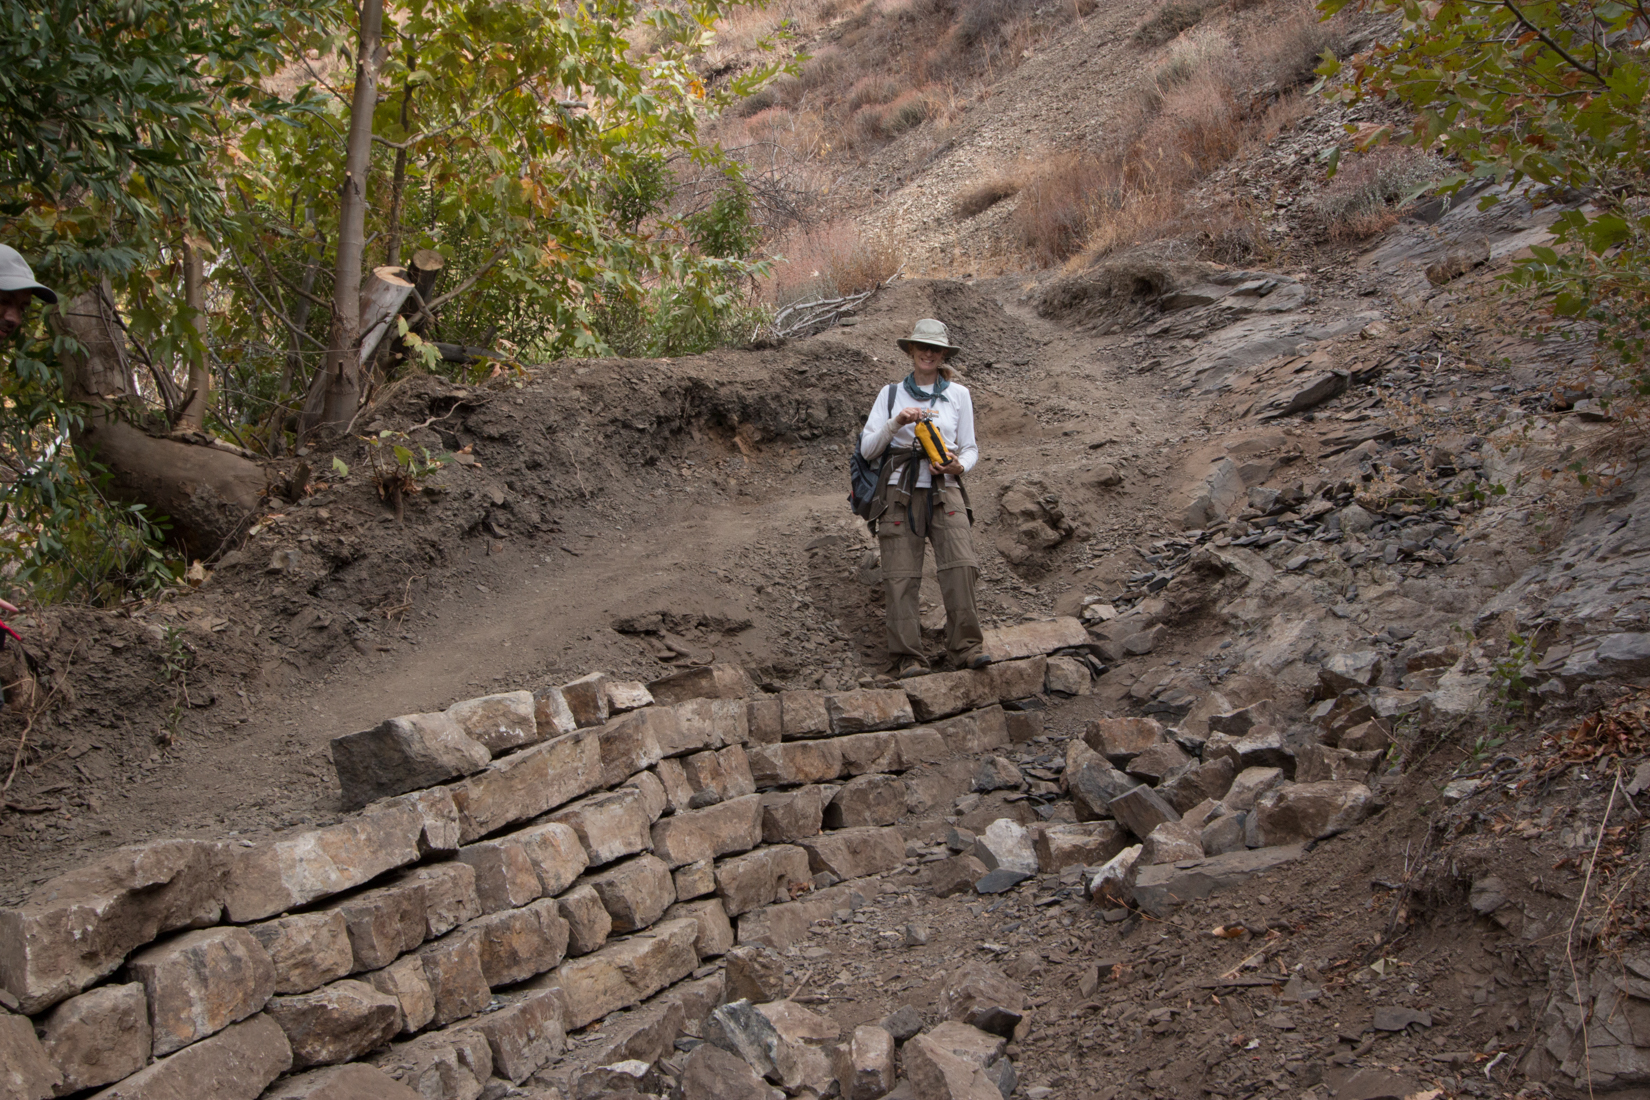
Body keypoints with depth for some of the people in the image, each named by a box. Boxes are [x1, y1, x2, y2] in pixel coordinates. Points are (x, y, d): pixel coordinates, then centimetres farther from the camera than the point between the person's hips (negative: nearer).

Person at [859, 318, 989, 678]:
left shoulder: (958, 394, 15)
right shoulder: (890, 394, 14)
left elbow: (970, 448, 17)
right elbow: (867, 449, 8)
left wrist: (959, 466, -6)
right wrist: (896, 422, -9)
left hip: (944, 491, 0)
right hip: (899, 491, 0)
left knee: (961, 565, -20)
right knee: (901, 576, -9)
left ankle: (967, 647, -16)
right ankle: (908, 658, -7)